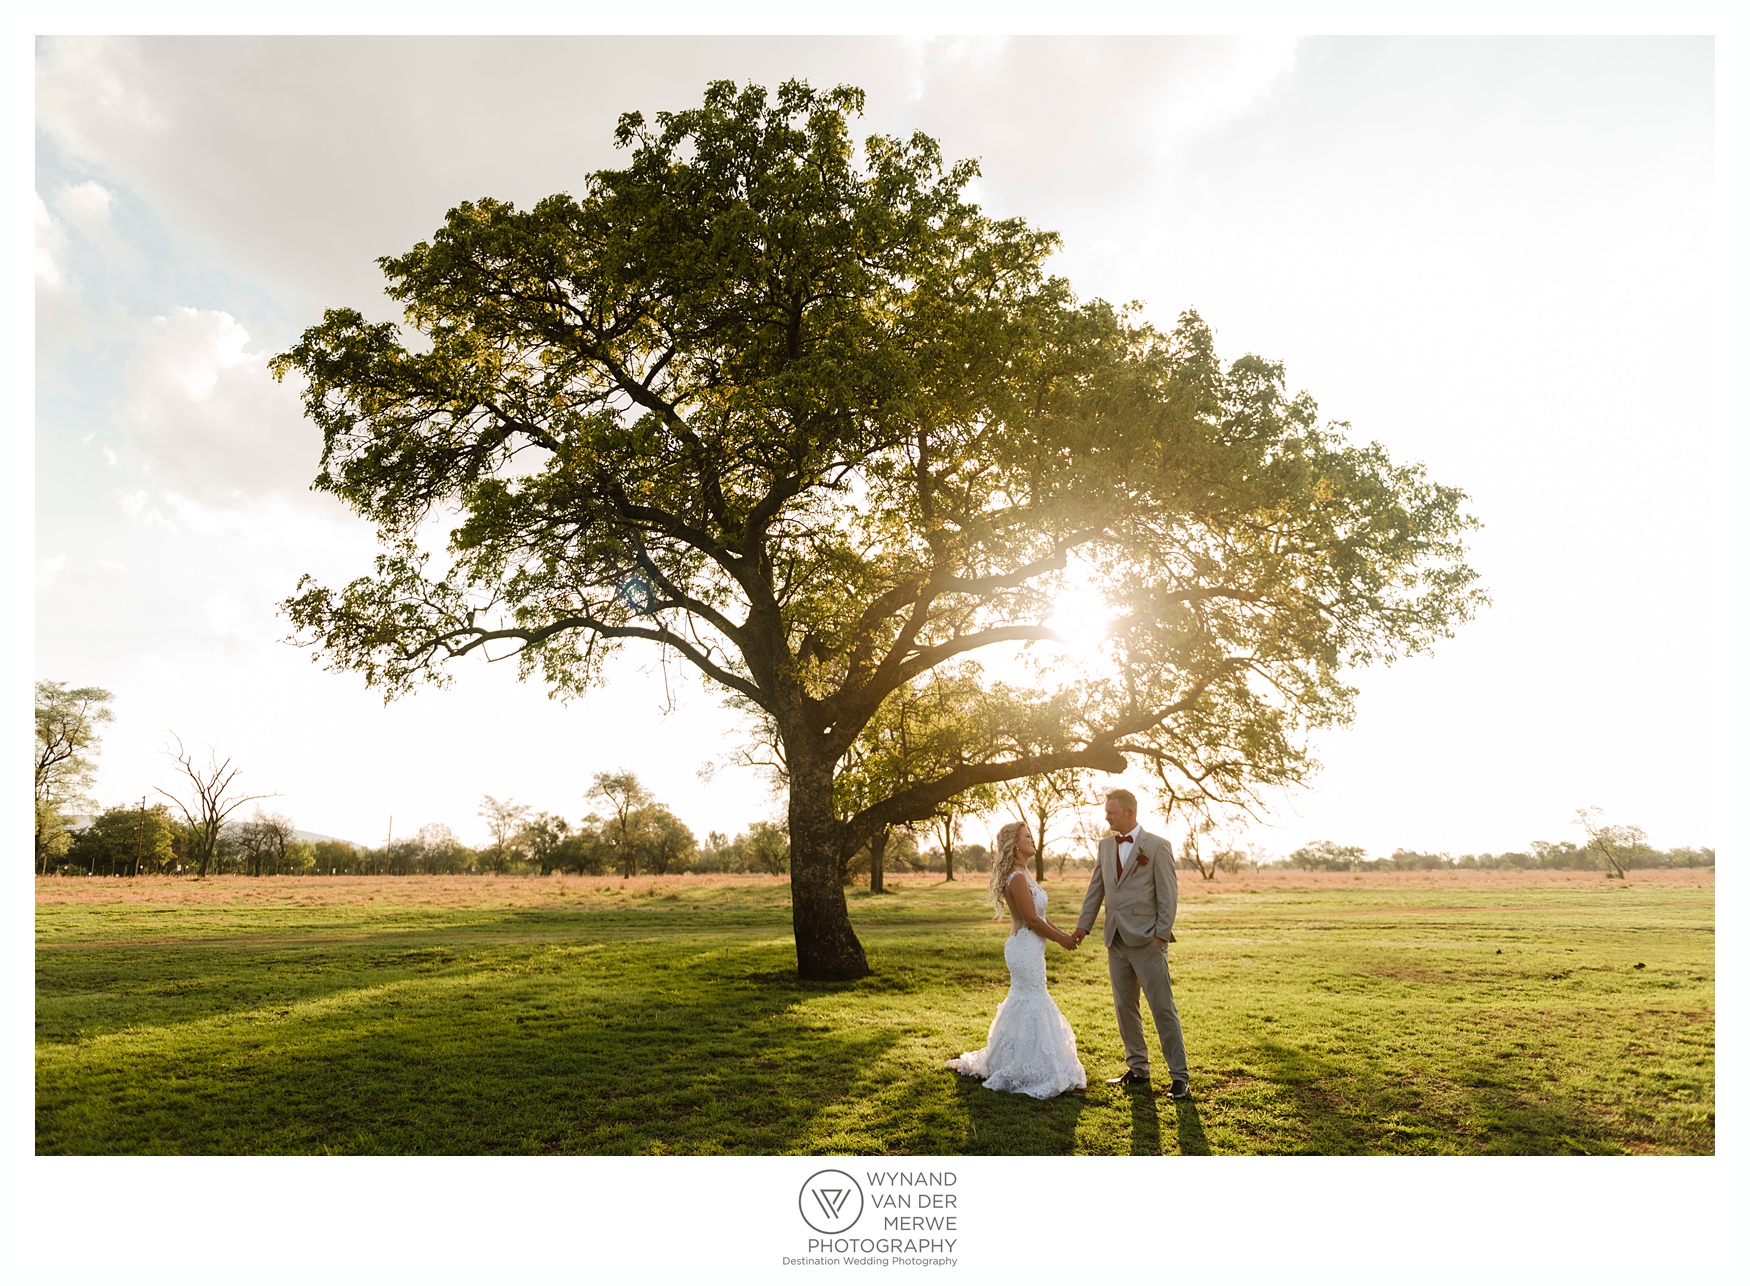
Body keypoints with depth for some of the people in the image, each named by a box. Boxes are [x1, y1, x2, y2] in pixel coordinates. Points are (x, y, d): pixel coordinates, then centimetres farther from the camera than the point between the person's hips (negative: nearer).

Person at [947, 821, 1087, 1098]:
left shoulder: (1022, 874, 12)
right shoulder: (1017, 877, -20)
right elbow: (1032, 919, -19)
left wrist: (1062, 933, 10)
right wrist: (1059, 938, -8)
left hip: (1028, 948, 10)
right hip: (1026, 948, -10)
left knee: (1021, 1003, 18)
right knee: (1033, 1006, -2)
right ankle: (1037, 1072, 8)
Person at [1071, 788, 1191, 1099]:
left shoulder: (1157, 846, -6)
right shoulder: (1106, 845, 11)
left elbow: (1168, 894, -7)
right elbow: (1096, 888, 14)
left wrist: (1161, 935, -11)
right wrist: (1083, 925, 9)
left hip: (1146, 941, -6)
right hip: (1117, 941, 6)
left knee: (1163, 1009, -3)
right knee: (1125, 1007, 11)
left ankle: (1180, 1076, 5)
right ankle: (1138, 1070, 22)